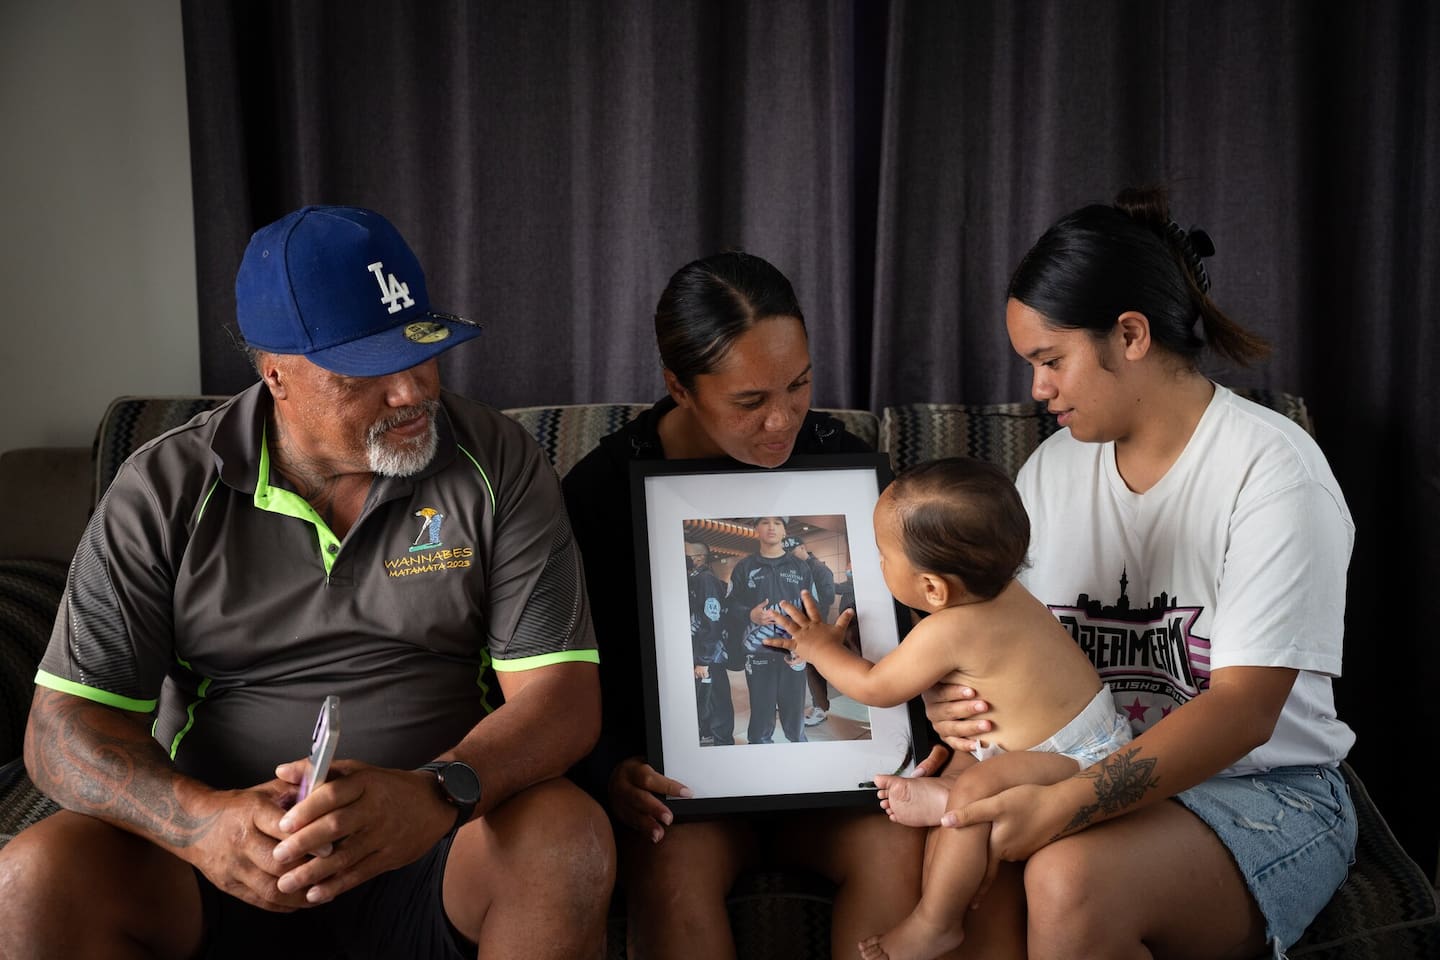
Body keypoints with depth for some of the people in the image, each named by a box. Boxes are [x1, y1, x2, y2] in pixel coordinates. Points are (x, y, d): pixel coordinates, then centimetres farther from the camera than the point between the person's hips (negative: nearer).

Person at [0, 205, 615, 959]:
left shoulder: (498, 465, -3)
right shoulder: (164, 491, -1)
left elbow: (564, 694, -8)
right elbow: (65, 724, -4)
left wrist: (439, 793, -30)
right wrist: (197, 820, -26)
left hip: (430, 848, 0)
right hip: (224, 852, 0)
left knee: (568, 840, -31)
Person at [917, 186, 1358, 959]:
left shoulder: (1272, 468, -12)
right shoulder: (1050, 470, 8)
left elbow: (1244, 710, -20)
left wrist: (1064, 807, -32)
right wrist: (957, 703, -15)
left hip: (1265, 790, -4)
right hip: (1097, 775, 5)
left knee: (1069, 881, -35)